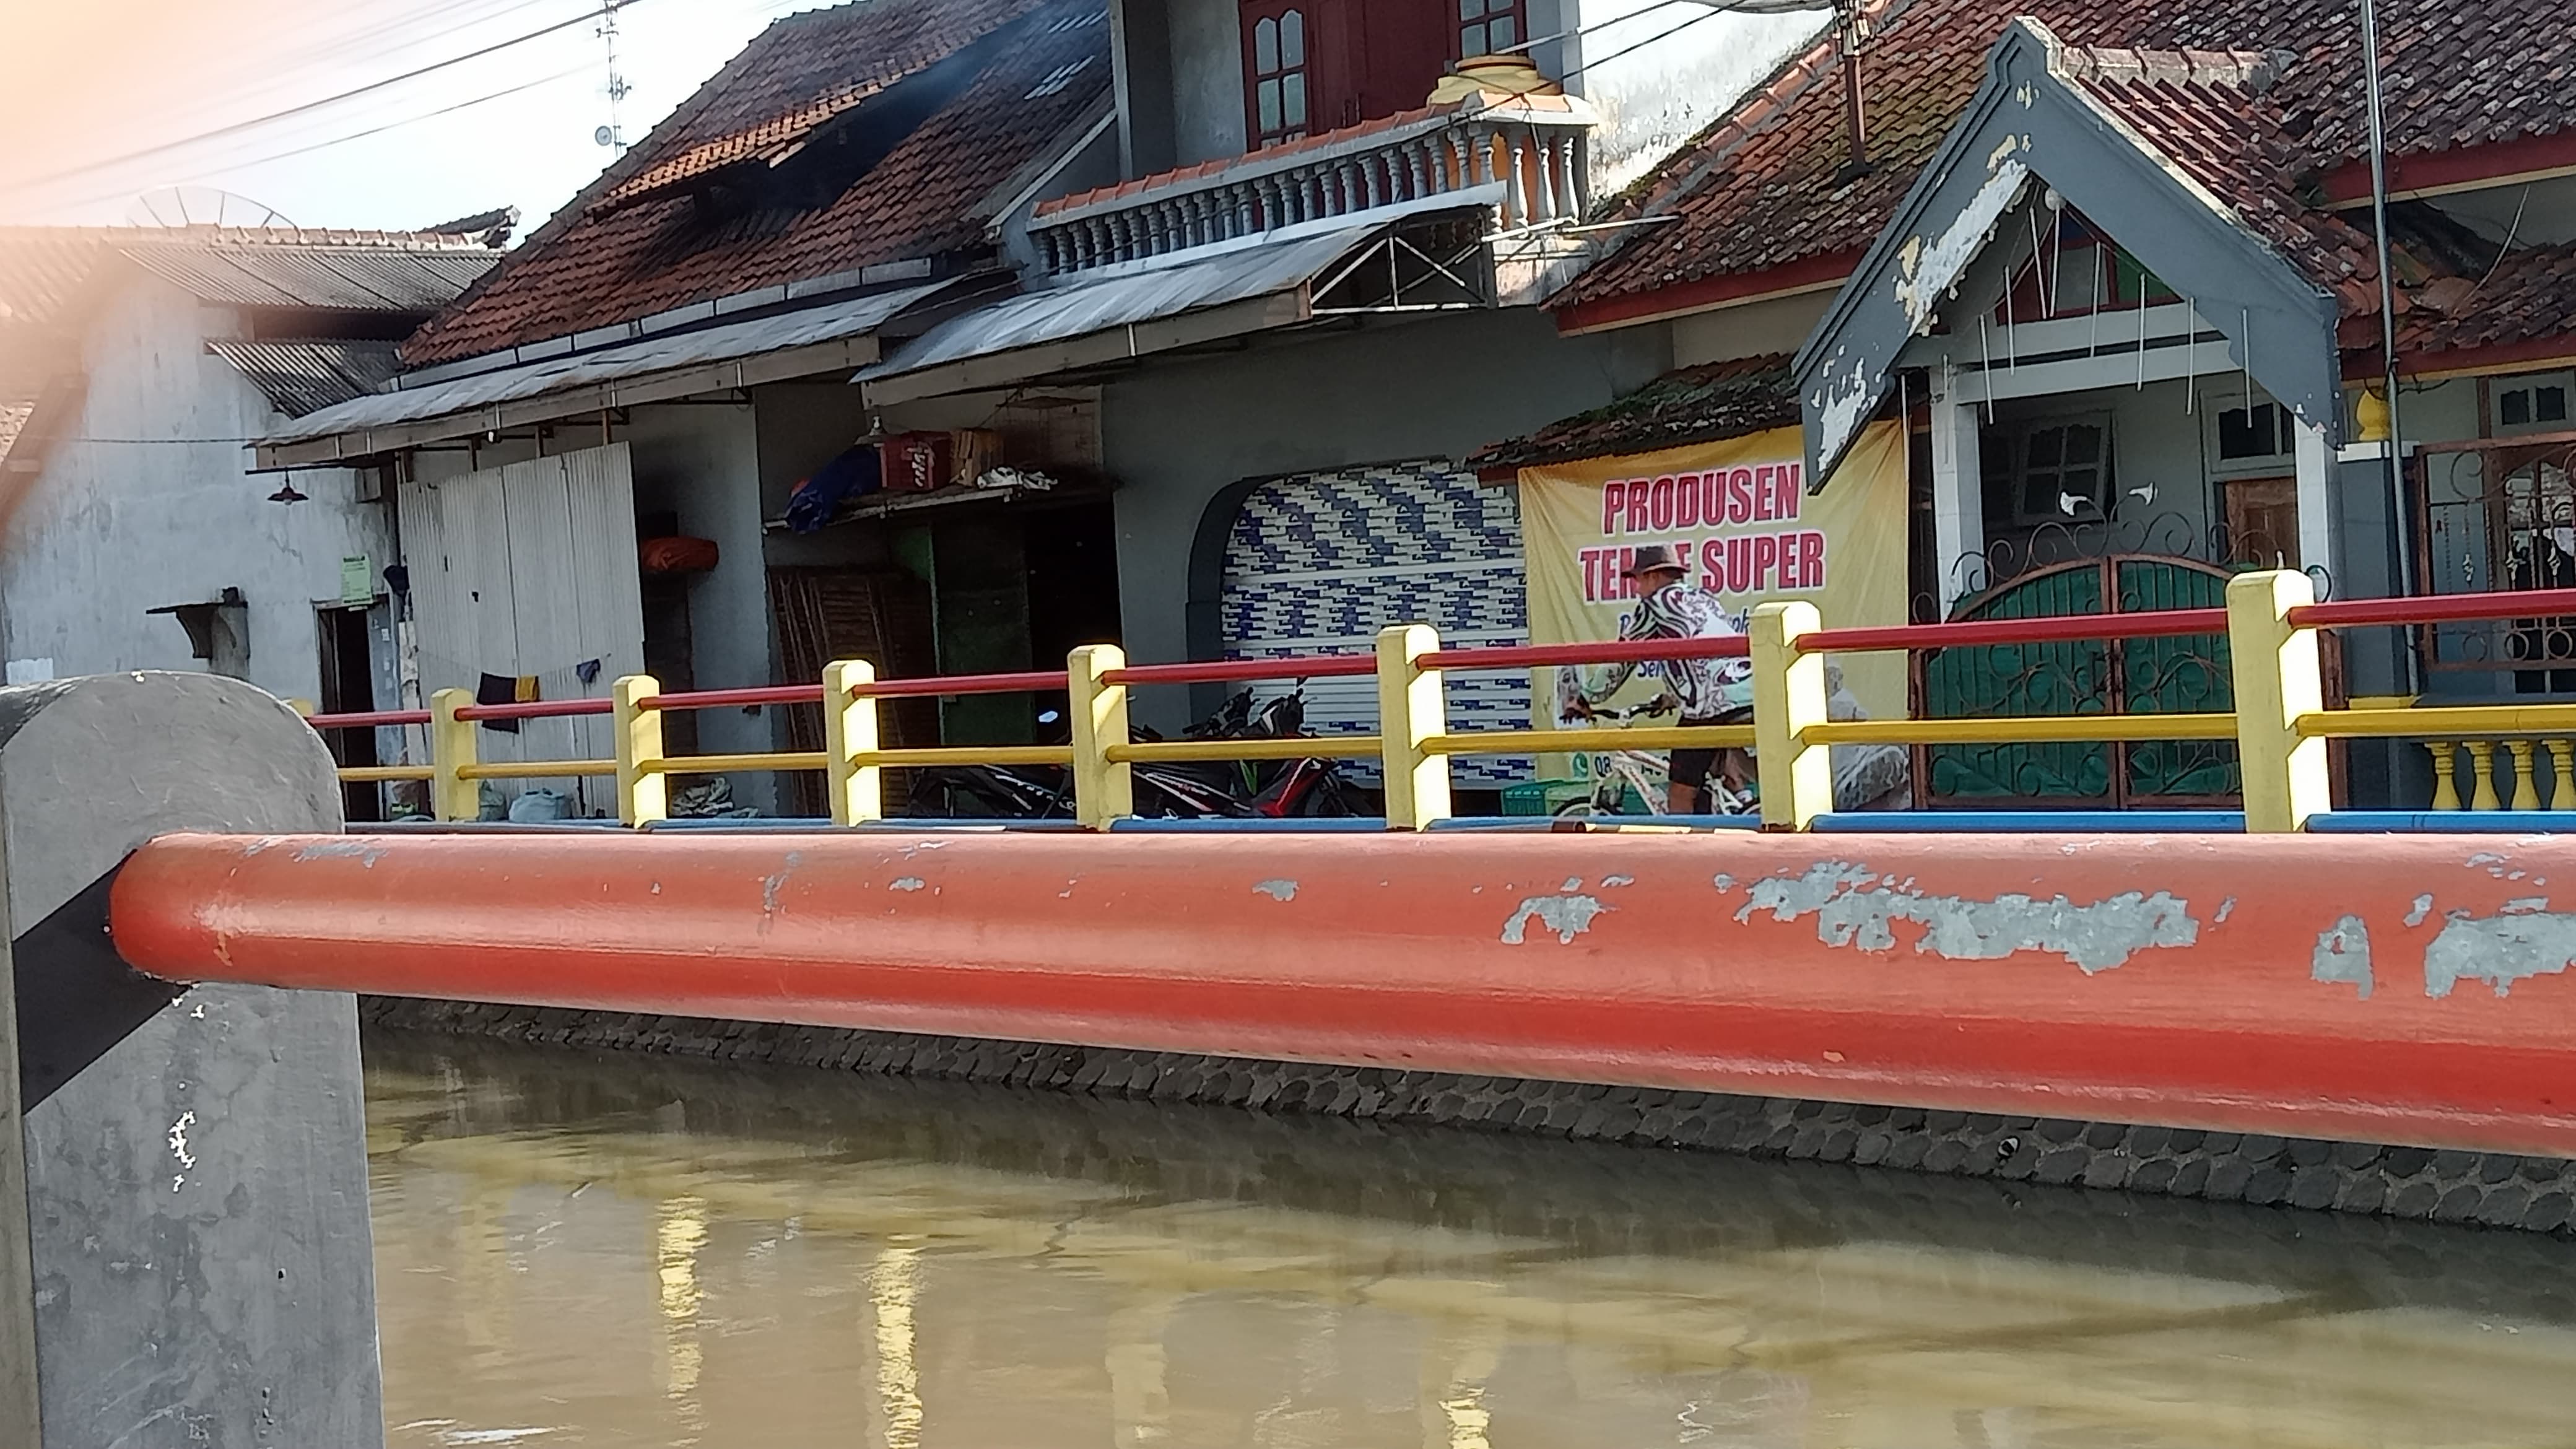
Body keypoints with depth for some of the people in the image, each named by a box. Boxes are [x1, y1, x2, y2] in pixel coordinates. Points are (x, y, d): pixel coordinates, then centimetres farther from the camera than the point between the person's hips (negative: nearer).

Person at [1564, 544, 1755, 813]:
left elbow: (1619, 660, 13)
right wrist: (1672, 698, 49)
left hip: (1713, 705, -7)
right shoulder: (1705, 598, 28)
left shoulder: (1654, 605, 7)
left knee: (1681, 794, 1)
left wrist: (1585, 699, 25)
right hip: (1752, 697, 7)